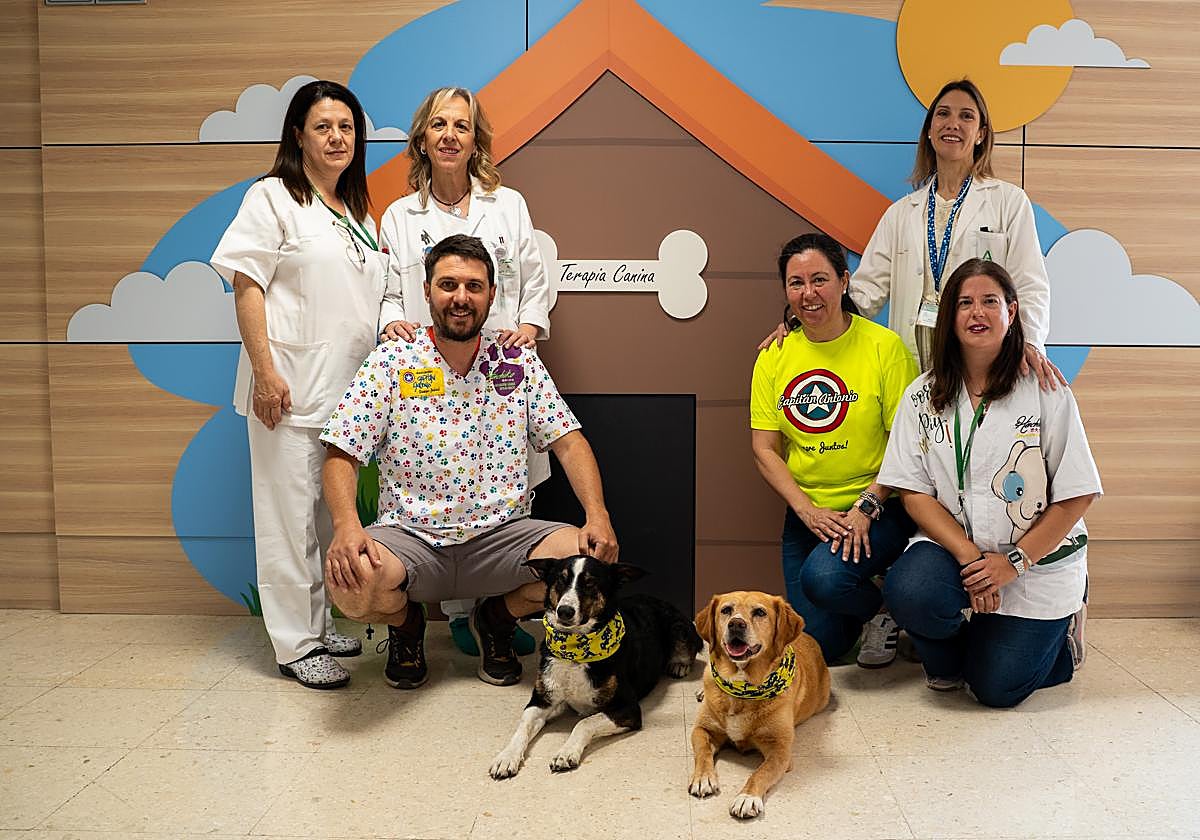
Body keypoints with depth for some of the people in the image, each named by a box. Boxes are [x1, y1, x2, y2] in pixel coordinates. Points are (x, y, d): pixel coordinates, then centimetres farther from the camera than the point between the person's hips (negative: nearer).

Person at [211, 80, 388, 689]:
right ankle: (295, 644, 6)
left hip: (347, 386, 7)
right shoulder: (272, 198, -4)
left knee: (332, 511, 13)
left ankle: (321, 623, 26)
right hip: (290, 386, -7)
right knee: (291, 513, -3)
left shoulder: (357, 211, 18)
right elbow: (246, 287, -10)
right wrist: (265, 372, -18)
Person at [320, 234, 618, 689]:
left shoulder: (518, 360, 6)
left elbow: (568, 441, 3)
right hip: (410, 537, -2)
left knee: (592, 556, -23)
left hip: (501, 533, 2)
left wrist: (598, 516, -14)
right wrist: (346, 525, -25)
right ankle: (406, 623, 9)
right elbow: (341, 455, -5)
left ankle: (497, 618, 9)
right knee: (351, 580, -32)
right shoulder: (391, 362, -1)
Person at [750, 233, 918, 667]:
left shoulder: (884, 347, -11)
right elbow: (764, 449, 0)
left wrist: (866, 506, -20)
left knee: (825, 577, -31)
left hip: (878, 508, -4)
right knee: (819, 646, 4)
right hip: (806, 514, 4)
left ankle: (885, 607, 3)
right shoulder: (774, 356, 1)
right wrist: (808, 511, -12)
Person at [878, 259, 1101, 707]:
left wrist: (1014, 561, -15)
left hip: (1039, 559, -1)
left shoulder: (1046, 392, -7)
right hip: (953, 547, 2)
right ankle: (946, 659, 6)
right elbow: (914, 492, -4)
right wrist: (967, 555, -18)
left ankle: (1058, 629, 26)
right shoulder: (923, 397, 0)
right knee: (908, 592, -31)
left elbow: (1076, 496, -7)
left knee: (998, 687, -8)